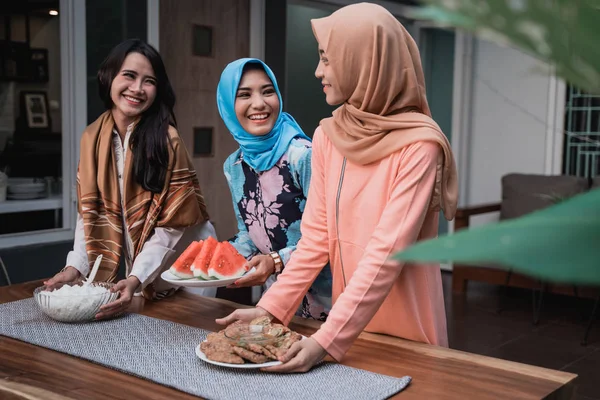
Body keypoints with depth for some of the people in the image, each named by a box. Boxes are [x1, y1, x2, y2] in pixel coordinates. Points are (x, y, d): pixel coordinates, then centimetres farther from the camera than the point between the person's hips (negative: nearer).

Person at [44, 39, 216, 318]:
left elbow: (170, 224, -17)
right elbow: (90, 210, 1)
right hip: (139, 266, 4)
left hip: (184, 262, -4)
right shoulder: (92, 137, -2)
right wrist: (76, 266, -10)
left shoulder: (166, 140, -17)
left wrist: (137, 278, -26)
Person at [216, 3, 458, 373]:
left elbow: (386, 252, -24)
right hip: (349, 322, 5)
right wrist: (271, 308, -8)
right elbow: (316, 237, 0)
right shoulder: (328, 137, -1)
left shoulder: (418, 145, -19)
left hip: (406, 333, -5)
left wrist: (329, 339, -28)